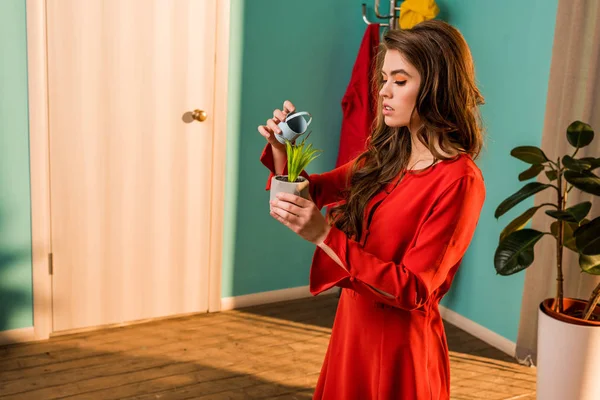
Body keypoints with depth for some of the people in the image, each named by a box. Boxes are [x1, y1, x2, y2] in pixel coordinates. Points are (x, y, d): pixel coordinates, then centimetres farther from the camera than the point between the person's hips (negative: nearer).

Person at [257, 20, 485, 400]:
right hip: (353, 326, 7)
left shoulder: (459, 181, -21)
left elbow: (413, 290, -23)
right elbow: (315, 190, 13)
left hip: (400, 345, -7)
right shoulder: (386, 156, 1)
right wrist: (283, 150, -7)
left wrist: (324, 235, -30)